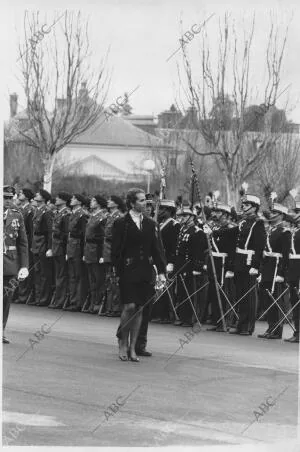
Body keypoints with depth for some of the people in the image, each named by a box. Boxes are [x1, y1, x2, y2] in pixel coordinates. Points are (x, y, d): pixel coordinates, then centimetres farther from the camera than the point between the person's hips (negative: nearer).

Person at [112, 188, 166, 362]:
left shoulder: (150, 224, 11)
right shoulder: (121, 223, -3)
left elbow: (156, 249, 11)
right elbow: (116, 250, -4)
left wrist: (161, 271, 4)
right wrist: (117, 271, -12)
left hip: (145, 272, 5)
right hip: (128, 271, -4)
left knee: (140, 309, 5)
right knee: (130, 307, -11)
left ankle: (132, 348, 11)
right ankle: (123, 343, 7)